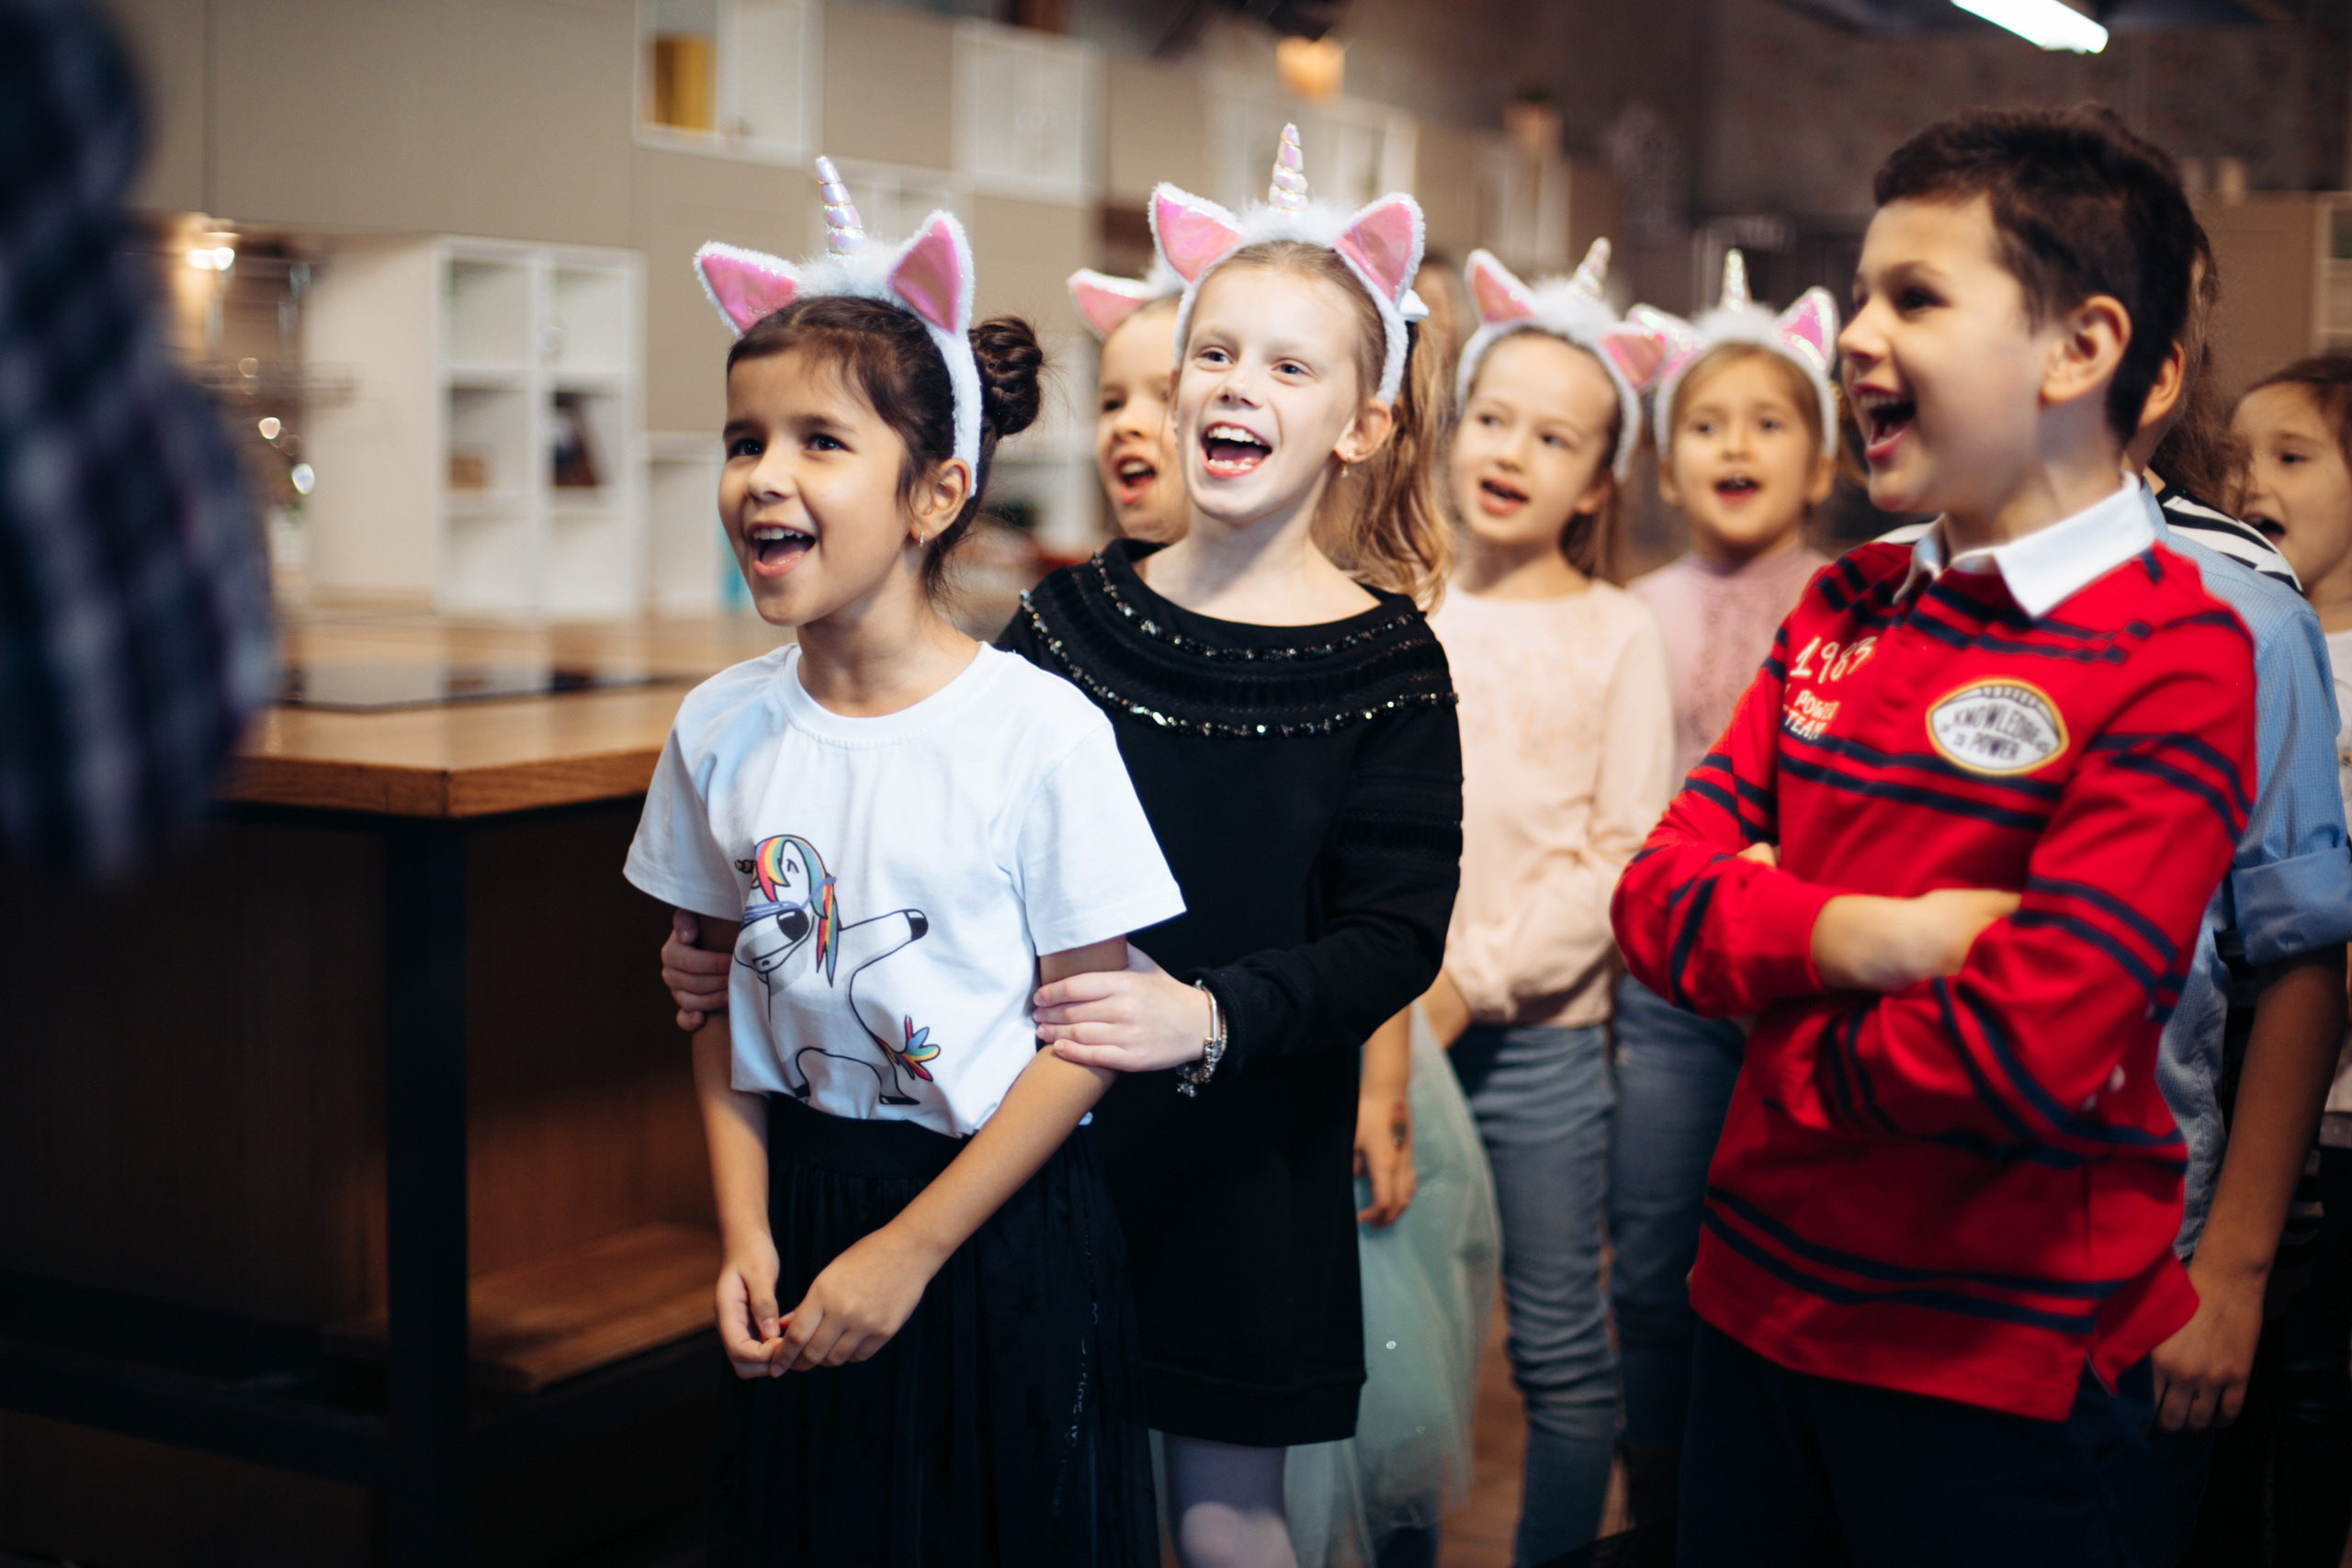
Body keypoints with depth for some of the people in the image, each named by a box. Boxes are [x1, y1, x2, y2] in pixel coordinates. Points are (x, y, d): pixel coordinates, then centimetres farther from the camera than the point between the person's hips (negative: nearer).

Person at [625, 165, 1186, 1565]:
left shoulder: (1041, 732, -15)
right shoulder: (721, 728, -2)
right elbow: (727, 1000, 8)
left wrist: (908, 1249, -12)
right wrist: (746, 1228, -2)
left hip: (1002, 1228, -4)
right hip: (803, 1203, 4)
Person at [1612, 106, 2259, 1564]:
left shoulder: (2177, 663, -15)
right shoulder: (1846, 610, 7)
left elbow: (2022, 1051, -24)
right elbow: (1661, 894, 0)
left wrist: (1787, 1048, -7)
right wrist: (1850, 938, -19)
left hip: (2000, 1377, -6)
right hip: (1760, 1296, 6)